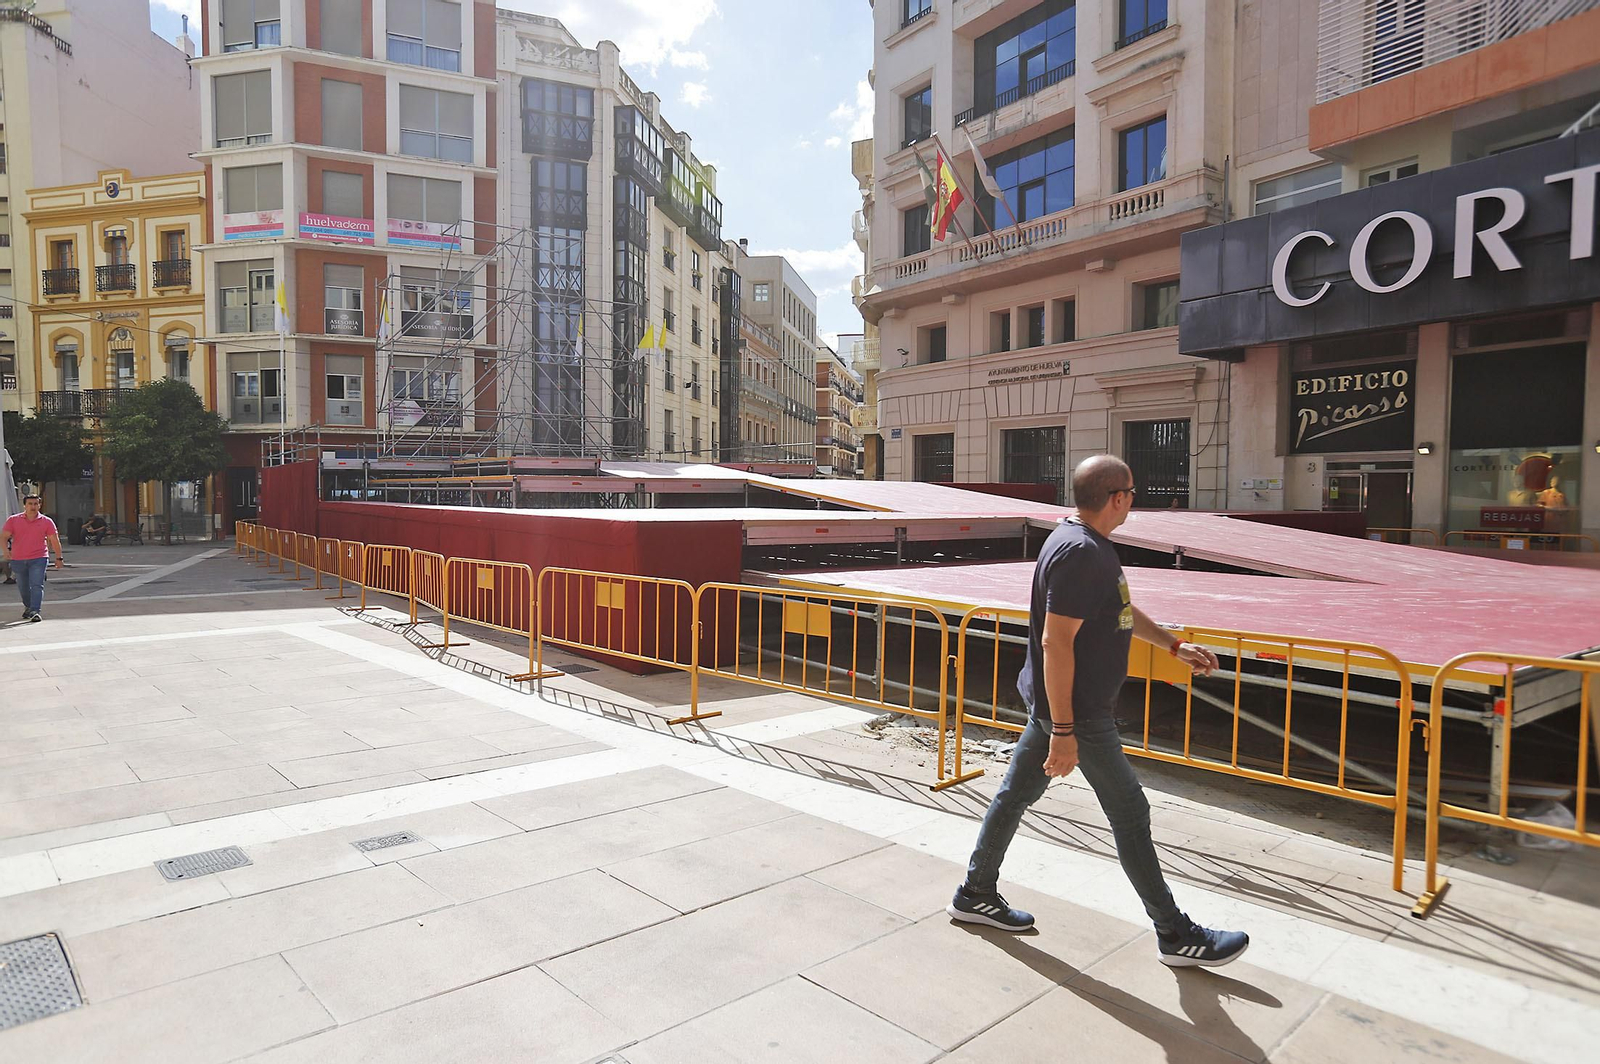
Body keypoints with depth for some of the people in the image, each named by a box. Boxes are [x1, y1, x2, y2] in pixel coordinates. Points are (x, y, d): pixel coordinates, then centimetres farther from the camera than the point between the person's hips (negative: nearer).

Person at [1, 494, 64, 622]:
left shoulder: (46, 522, 2)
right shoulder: (13, 520, 5)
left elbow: (54, 540, 6)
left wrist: (58, 558, 5)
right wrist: (5, 549, -19)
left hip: (38, 559, -2)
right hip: (18, 560, 3)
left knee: (37, 586, -14)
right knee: (23, 587, 16)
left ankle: (35, 611, -18)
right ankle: (28, 607, 38)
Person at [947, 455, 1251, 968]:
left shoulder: (1089, 545, 11)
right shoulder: (1081, 554, -23)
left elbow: (1122, 611, 26)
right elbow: (1055, 643, -27)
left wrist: (1175, 645, 25)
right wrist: (1063, 732, -26)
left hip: (1056, 702, 10)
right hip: (1077, 712, -10)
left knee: (1017, 792, 16)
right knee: (1130, 813, 2)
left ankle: (976, 893, 29)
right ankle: (1175, 934, 18)